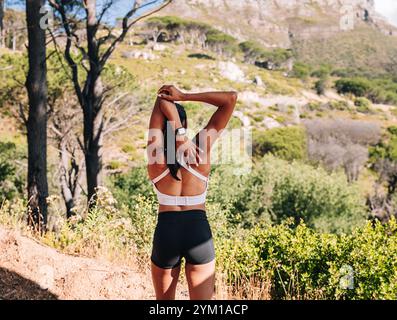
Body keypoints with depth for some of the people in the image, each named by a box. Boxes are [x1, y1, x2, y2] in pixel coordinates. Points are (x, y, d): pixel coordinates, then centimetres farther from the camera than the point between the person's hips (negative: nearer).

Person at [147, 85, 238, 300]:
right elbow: (231, 98, 2)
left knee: (165, 300, 19)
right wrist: (184, 97, -3)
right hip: (199, 231, 0)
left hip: (166, 231, 0)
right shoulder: (202, 145, -4)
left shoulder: (156, 150, -5)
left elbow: (162, 100, 0)